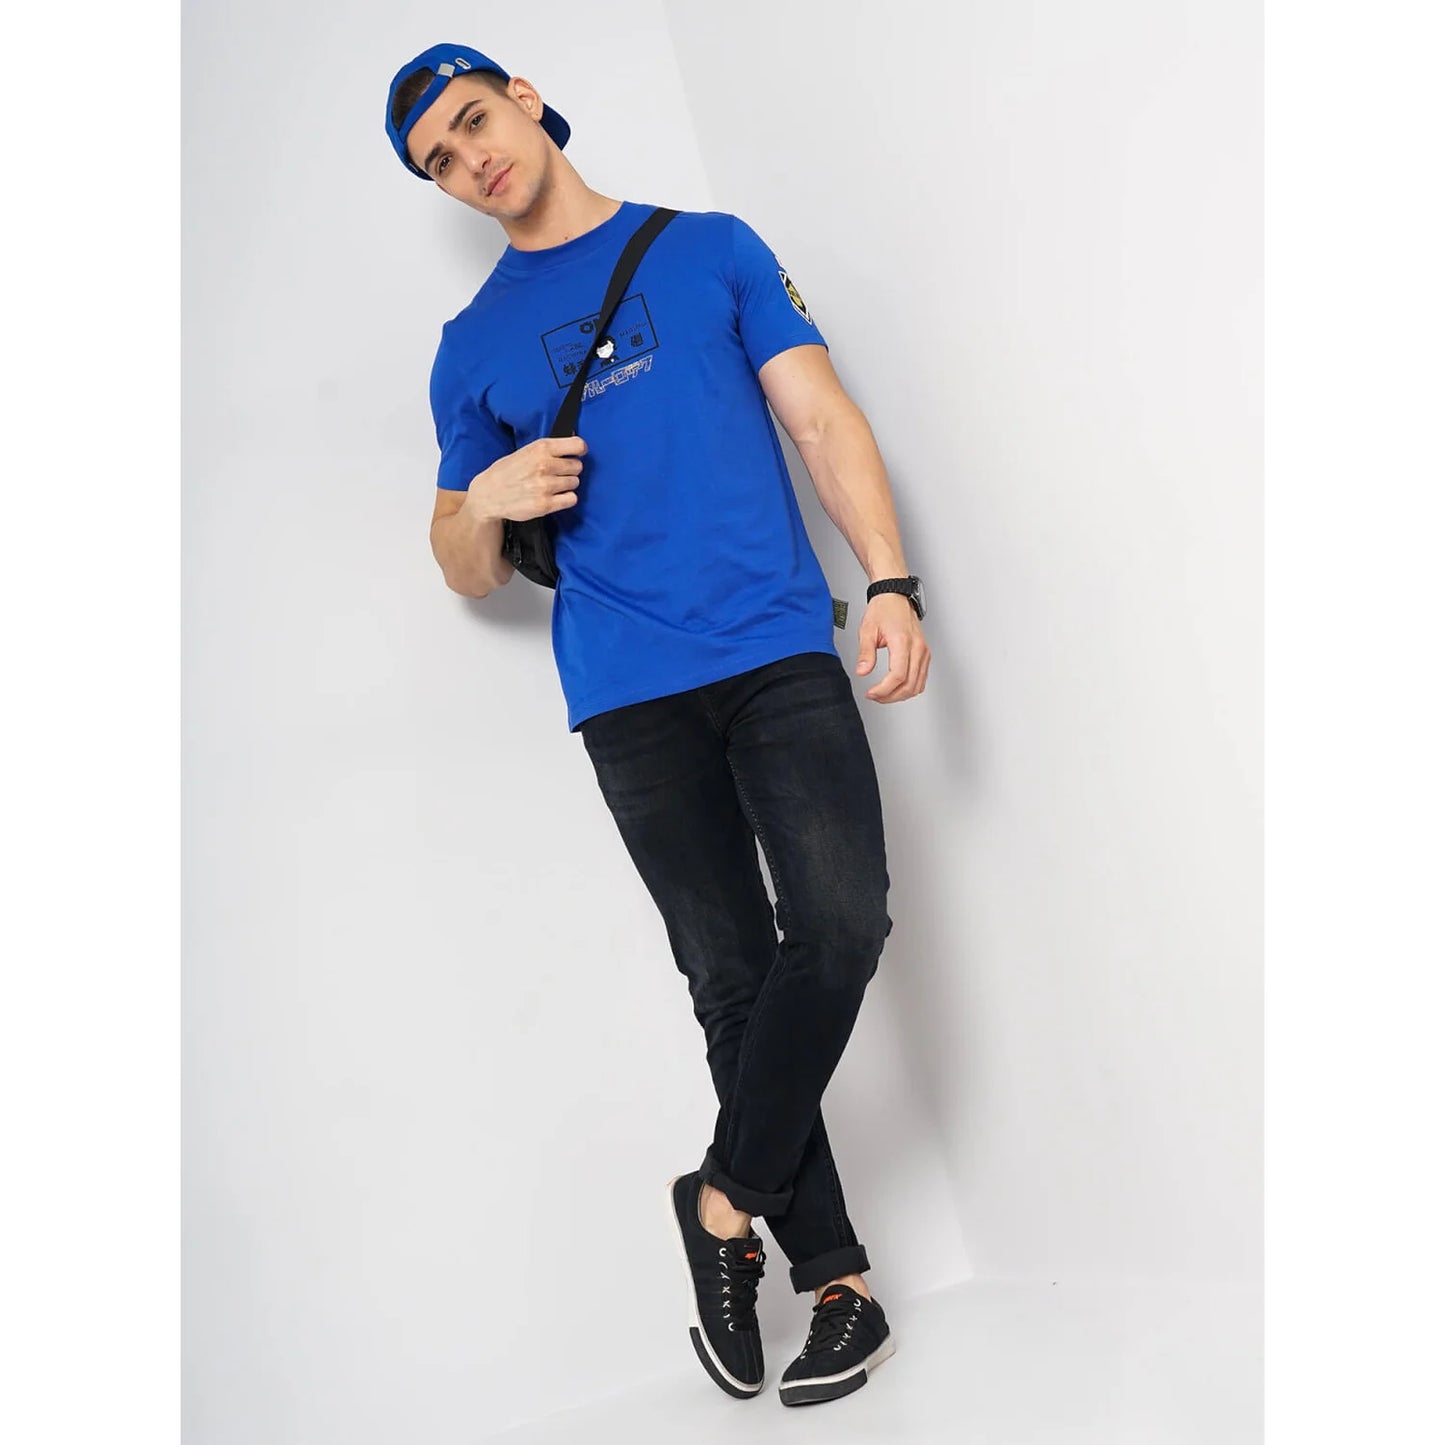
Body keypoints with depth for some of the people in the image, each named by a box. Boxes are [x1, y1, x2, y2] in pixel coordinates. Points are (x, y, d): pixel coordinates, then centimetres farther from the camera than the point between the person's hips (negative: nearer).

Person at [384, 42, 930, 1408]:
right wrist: (485, 505, -6)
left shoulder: (711, 248, 13)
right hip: (630, 696, 1)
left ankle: (725, 1201, 3)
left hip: (781, 653, 0)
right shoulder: (474, 346, 15)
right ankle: (833, 1275, 11)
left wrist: (890, 582, -6)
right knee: (734, 980, 1)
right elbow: (467, 575, 18)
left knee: (841, 924, -17)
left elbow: (822, 418, 7)